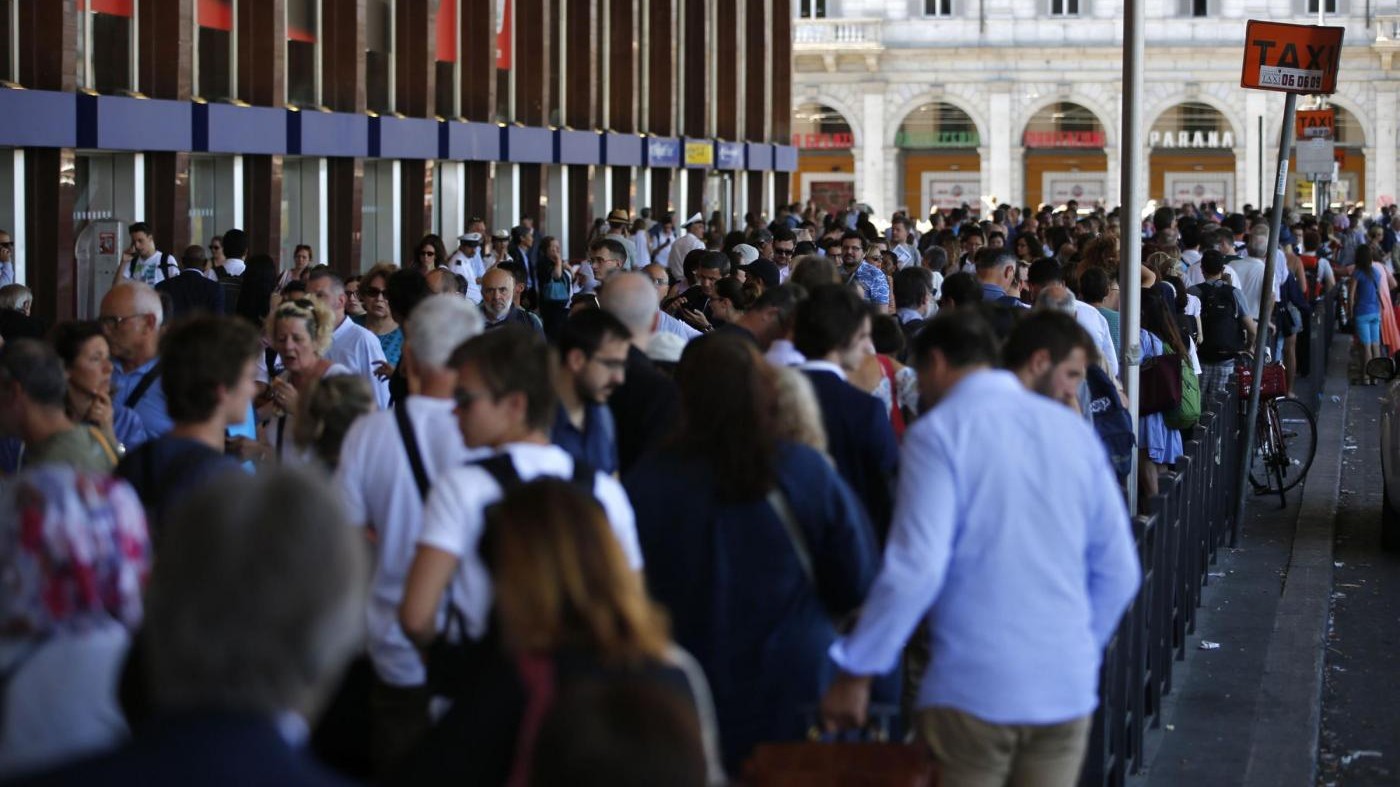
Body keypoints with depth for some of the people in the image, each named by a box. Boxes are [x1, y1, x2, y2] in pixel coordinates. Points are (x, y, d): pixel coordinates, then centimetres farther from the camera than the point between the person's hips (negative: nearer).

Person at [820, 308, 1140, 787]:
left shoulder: (938, 434, -6)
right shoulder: (1073, 430, 10)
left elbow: (916, 568, -16)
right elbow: (1118, 571, 10)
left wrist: (855, 675, -9)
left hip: (973, 689, -5)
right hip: (1068, 689, 5)